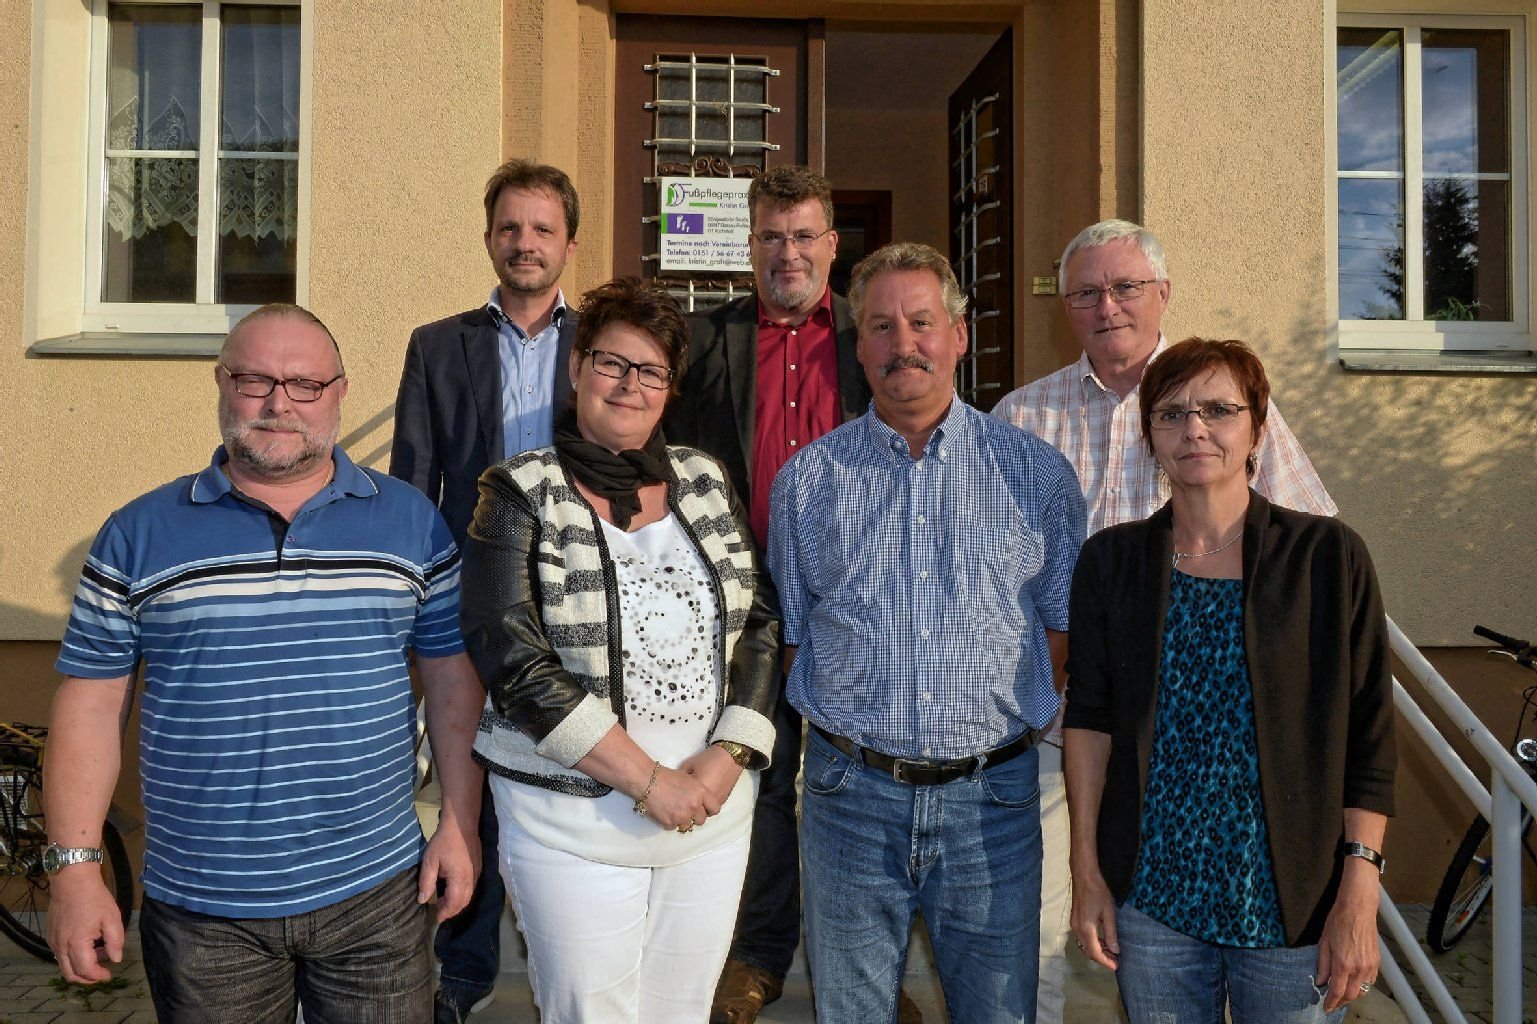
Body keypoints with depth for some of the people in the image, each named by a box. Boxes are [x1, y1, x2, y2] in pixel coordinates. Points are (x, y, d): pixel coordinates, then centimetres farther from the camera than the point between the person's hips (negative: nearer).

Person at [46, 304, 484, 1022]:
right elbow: (92, 703, 2)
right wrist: (75, 867, -1)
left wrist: (460, 823, 0)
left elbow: (451, 672, 3)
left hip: (375, 890, 0)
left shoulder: (411, 520, 1)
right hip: (200, 910, 0)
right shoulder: (139, 533, 0)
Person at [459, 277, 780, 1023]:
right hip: (575, 818, -3)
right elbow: (515, 664, -14)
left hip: (713, 804, 4)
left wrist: (728, 757, -9)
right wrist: (647, 780, -16)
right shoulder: (520, 495, -7)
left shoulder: (704, 481, 5)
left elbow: (761, 623, 4)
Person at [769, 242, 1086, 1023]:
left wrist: (1006, 720, -1)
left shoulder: (1037, 473, 1)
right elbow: (792, 634, 9)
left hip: (992, 795, 0)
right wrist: (845, 731, 1)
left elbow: (1062, 628, 6)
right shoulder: (808, 479, 3)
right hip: (850, 791, 1)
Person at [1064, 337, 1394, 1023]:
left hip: (1293, 908, -1)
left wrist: (1358, 895, -9)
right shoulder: (1110, 560, 1)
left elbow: (1369, 737, -4)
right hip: (1151, 896, 2)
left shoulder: (1329, 555, -4)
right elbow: (1088, 717, 2)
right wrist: (1086, 870, 0)